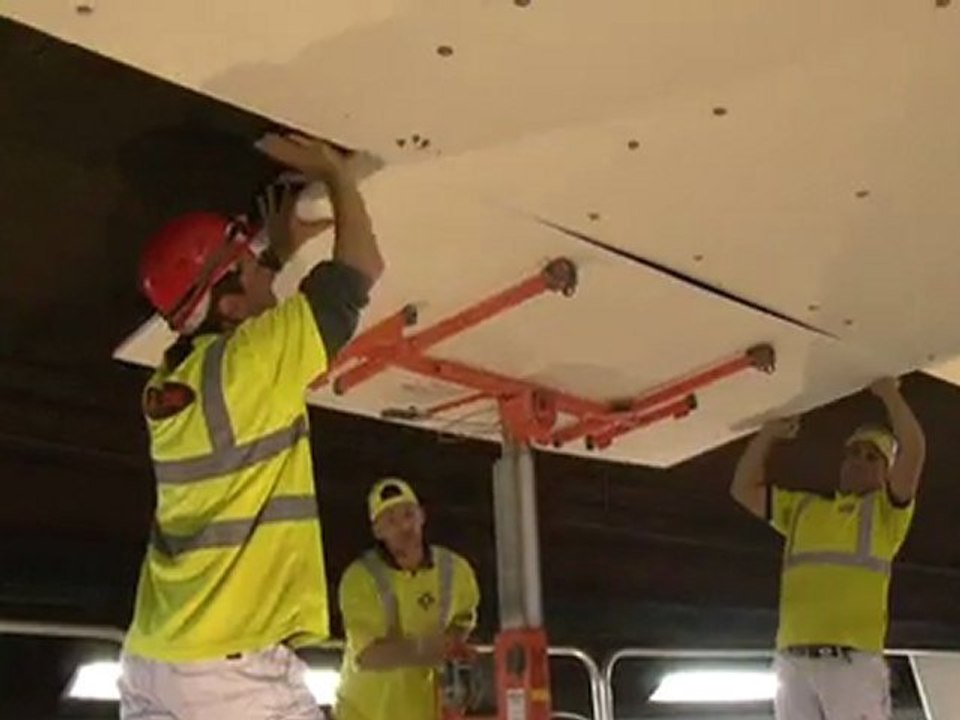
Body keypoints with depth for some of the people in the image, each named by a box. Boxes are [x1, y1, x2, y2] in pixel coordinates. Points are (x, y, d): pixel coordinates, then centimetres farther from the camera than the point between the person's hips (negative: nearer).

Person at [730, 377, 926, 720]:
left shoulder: (886, 510, 14)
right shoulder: (804, 508, 27)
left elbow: (913, 451, -2)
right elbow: (744, 489, 27)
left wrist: (890, 393, 8)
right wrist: (769, 433, 23)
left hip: (853, 662, -4)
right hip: (793, 661, 4)